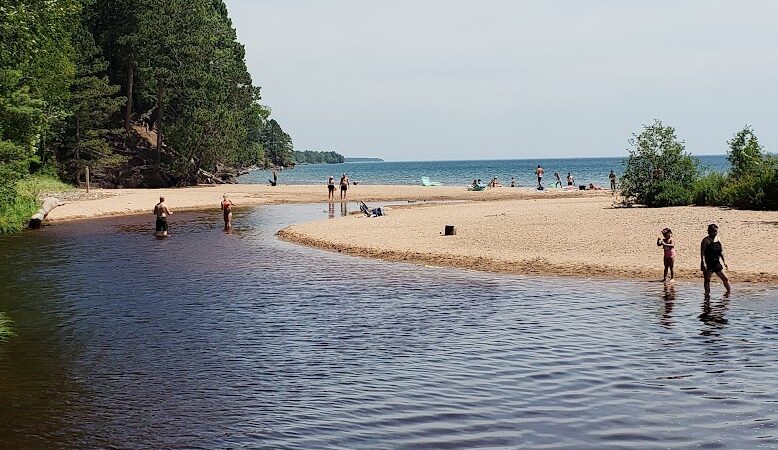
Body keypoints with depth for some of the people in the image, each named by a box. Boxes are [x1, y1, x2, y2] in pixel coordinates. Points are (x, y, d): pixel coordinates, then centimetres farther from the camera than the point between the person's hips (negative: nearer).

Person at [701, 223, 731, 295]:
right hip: (708, 264, -6)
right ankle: (707, 293, 11)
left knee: (725, 278, 6)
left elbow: (721, 252, 18)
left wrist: (724, 261, 15)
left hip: (716, 263, 6)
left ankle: (729, 291, 20)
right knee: (707, 279, 1)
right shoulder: (706, 240, -11)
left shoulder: (718, 239, 10)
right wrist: (703, 262, -24)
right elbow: (702, 252, -15)